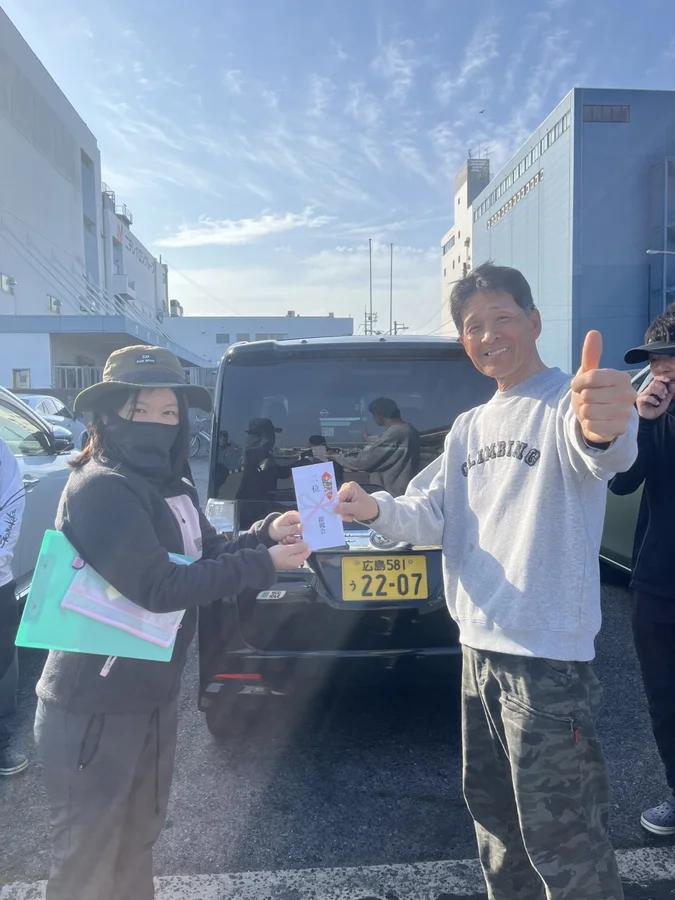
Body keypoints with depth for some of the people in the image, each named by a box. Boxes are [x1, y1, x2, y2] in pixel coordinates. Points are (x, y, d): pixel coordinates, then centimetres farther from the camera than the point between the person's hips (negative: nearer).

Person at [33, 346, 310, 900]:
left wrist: (266, 535, -10)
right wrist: (263, 564, -25)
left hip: (154, 697, 8)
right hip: (93, 708, -8)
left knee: (137, 840, 25)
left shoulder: (172, 488, 5)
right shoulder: (99, 489, -22)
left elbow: (209, 558, 7)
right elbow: (158, 587, -28)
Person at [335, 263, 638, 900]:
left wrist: (604, 430, -60)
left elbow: (597, 452, -36)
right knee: (490, 808, 25)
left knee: (561, 840, 3)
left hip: (548, 655, -8)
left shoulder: (569, 404, -12)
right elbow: (433, 514, 6)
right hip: (477, 646, 8)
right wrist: (376, 509, -14)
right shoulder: (468, 428, 12)